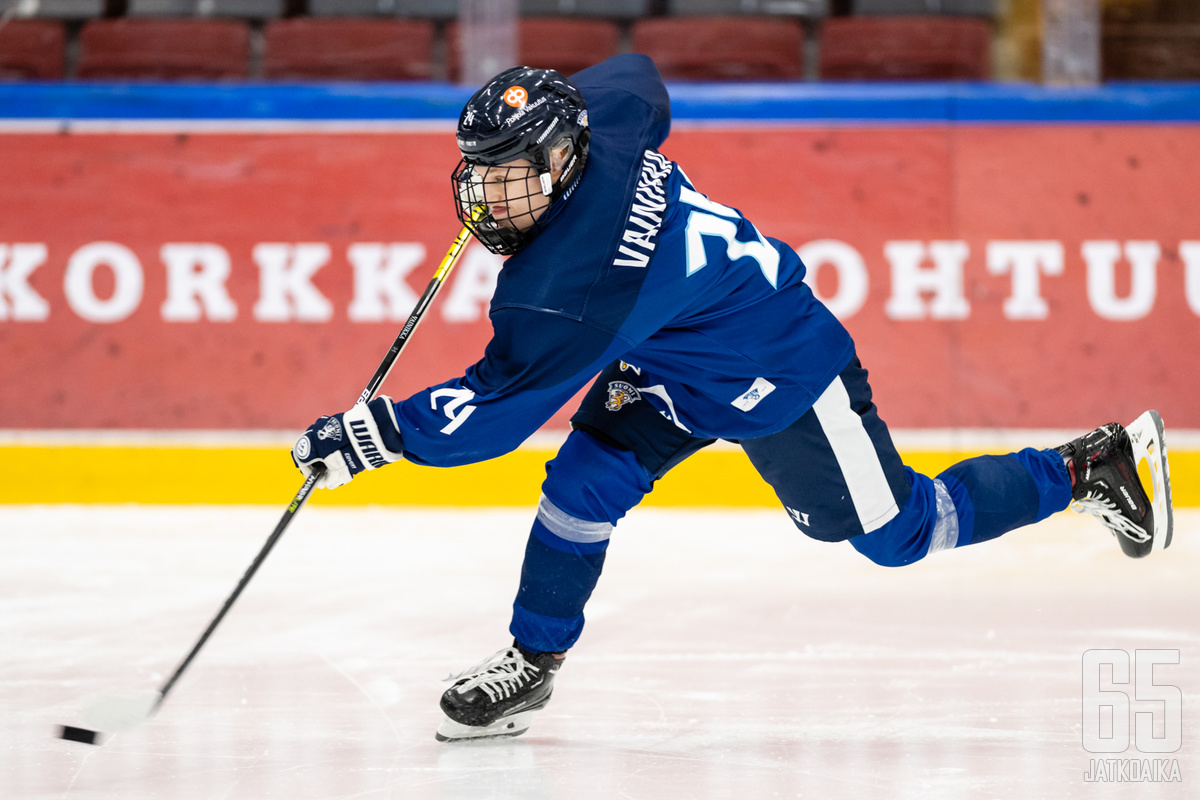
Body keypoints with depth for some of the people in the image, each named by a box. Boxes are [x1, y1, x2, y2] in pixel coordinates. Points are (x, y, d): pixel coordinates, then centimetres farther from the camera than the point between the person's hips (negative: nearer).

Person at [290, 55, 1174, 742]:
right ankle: (533, 660, 7)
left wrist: (373, 432, -29)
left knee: (897, 531, 9)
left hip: (785, 379, -9)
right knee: (586, 480, -6)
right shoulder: (599, 117, -16)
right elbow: (637, 77, 8)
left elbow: (496, 409, -33)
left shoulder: (568, 286, -38)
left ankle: (1094, 467, 23)